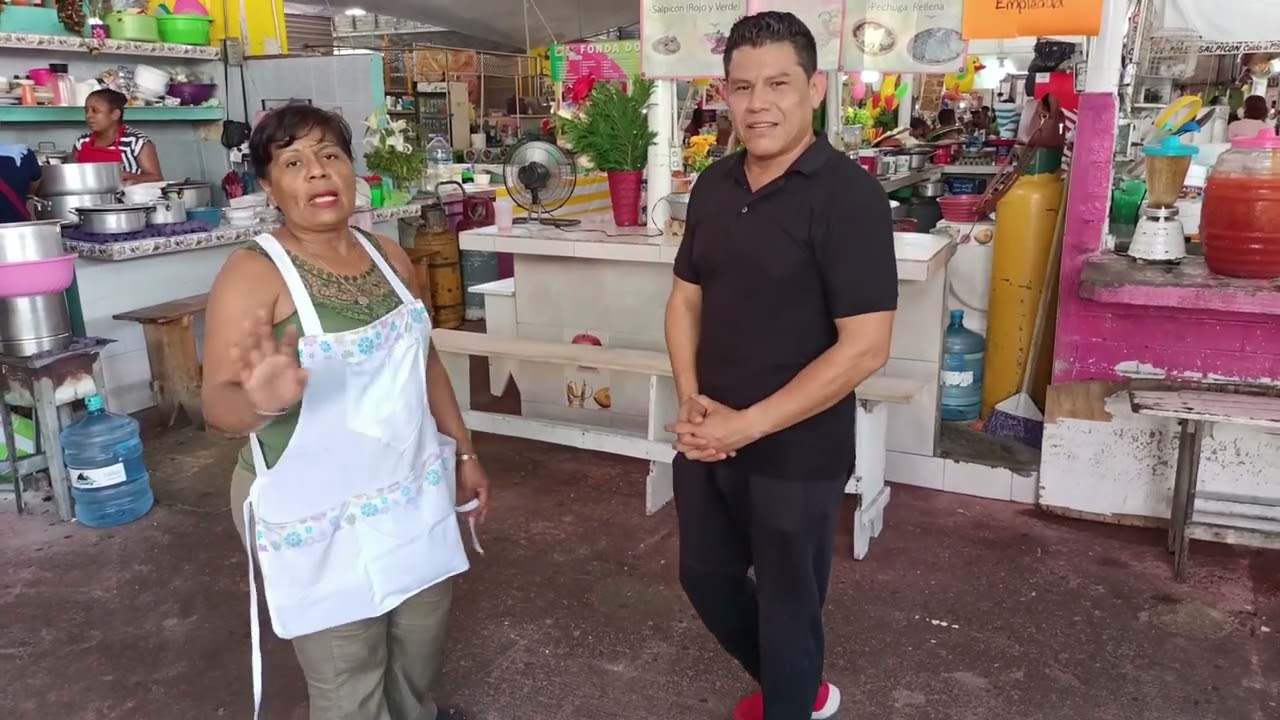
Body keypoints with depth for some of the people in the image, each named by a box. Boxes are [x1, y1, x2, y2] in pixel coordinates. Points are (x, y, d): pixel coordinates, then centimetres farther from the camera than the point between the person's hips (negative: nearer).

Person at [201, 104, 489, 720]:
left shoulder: (388, 256, 4)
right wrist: (259, 401, -43)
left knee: (421, 644, 22)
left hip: (415, 493, 6)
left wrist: (464, 452, 14)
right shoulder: (254, 272, -15)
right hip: (318, 516, -5)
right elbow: (219, 403, -21)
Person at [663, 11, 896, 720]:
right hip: (706, 440, 7)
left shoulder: (848, 196, -17)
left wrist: (748, 425, -20)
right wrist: (690, 398, -6)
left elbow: (864, 347, -21)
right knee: (705, 577, 23)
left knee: (787, 603, 12)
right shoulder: (713, 186, 3)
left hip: (796, 453, -7)